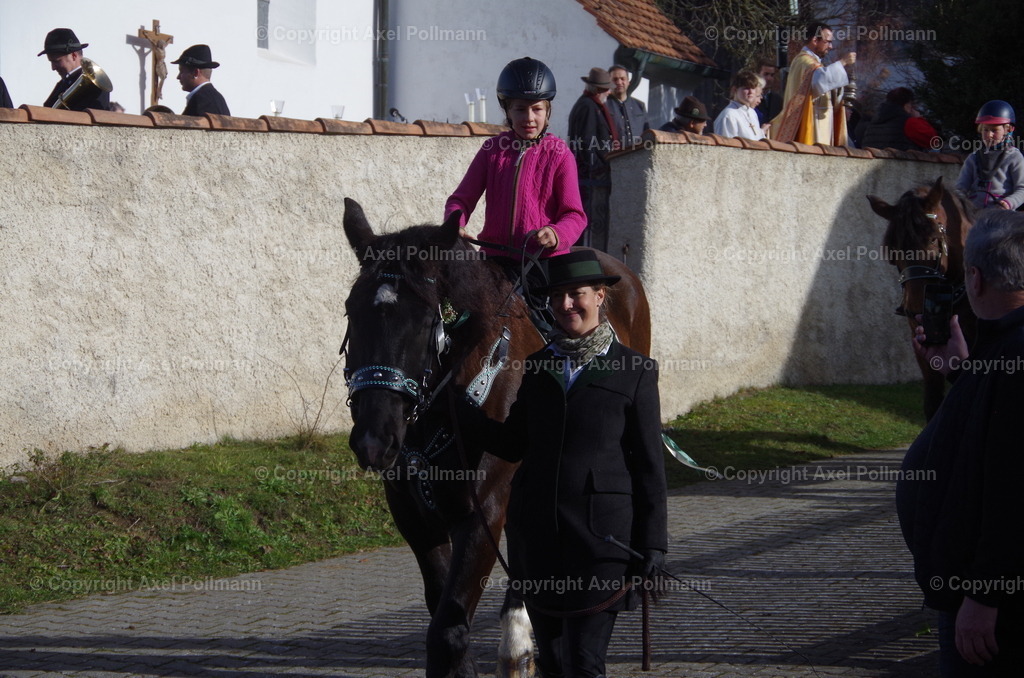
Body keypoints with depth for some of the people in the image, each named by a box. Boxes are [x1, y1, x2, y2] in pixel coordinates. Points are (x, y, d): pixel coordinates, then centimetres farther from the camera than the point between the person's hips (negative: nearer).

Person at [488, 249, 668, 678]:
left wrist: (653, 544, -5)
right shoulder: (537, 366, 10)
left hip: (600, 533, -5)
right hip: (536, 530, 5)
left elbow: (649, 465, -1)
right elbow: (511, 445, 13)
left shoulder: (635, 372, -2)